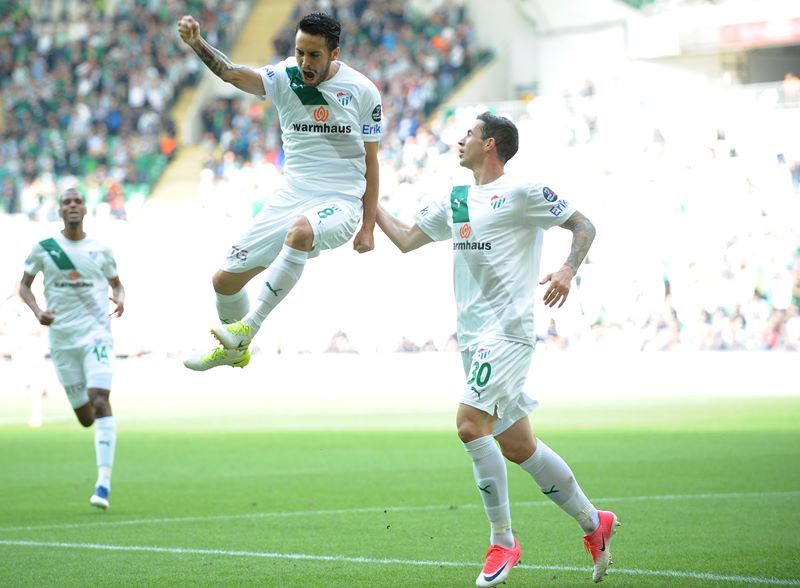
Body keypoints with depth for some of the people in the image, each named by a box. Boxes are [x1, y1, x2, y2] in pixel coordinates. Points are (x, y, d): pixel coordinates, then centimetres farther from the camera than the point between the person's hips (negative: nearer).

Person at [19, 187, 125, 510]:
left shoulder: (100, 250, 4)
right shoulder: (43, 248, 2)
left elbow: (116, 284, 16)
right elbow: (24, 285, 9)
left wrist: (120, 299, -7)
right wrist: (37, 311, -10)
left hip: (96, 332, -1)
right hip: (61, 336, 1)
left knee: (100, 402, -19)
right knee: (85, 417, 5)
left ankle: (104, 482, -21)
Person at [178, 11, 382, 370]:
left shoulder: (363, 91, -6)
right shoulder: (285, 78, -4)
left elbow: (370, 161, 2)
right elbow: (232, 74, -22)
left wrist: (368, 228, 1)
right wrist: (196, 43, -41)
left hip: (339, 202, -4)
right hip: (291, 196, 4)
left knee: (300, 230, -39)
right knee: (225, 280, 6)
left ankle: (248, 328, -30)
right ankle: (236, 351, 36)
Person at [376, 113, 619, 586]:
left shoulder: (522, 193, -5)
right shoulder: (455, 201, 17)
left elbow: (583, 225, -3)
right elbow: (406, 240, 23)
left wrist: (568, 271, -19)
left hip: (508, 329, -8)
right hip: (473, 335, 8)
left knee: (471, 425, -21)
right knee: (517, 446, 9)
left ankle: (503, 541, -10)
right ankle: (594, 523, 23)